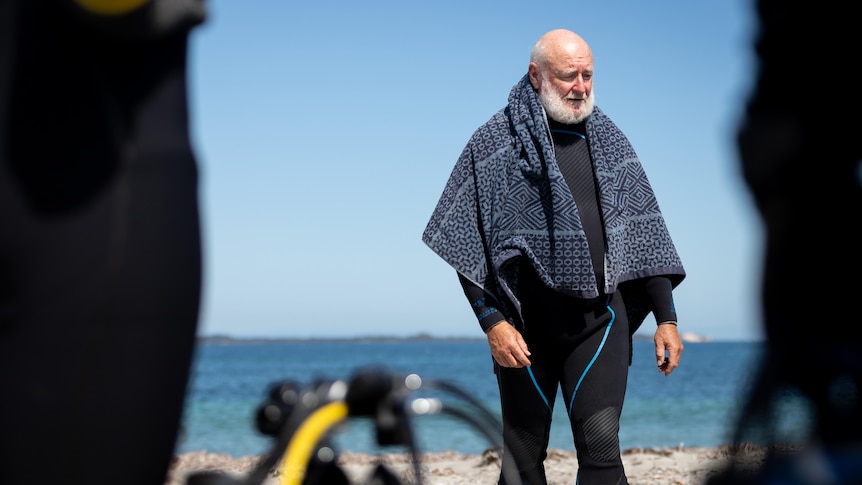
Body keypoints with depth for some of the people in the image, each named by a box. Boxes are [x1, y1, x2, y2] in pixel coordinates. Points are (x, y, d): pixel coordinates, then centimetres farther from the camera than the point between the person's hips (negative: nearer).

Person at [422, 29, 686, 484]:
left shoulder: (610, 140, 9)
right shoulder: (494, 142, -2)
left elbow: (645, 234, 13)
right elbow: (464, 243, -3)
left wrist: (667, 318, 8)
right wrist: (492, 321, -11)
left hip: (599, 319, 2)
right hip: (526, 325, -1)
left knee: (602, 445, -11)